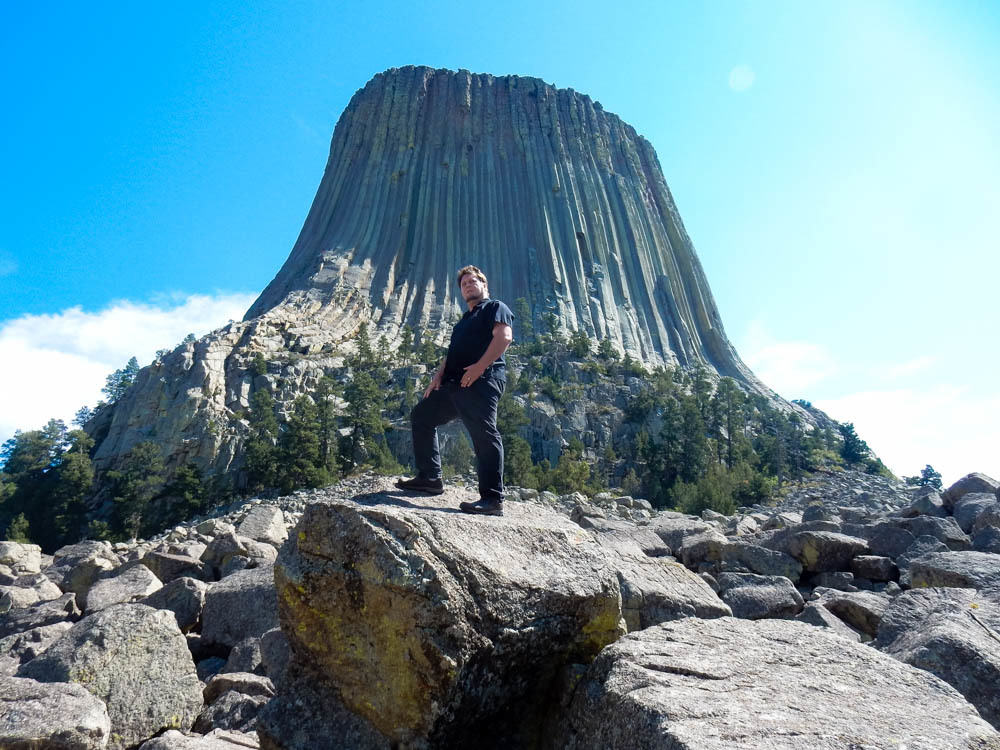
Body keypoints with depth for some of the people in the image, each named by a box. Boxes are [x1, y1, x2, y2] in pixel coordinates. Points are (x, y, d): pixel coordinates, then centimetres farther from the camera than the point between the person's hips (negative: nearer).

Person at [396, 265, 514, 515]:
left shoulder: (495, 307, 6)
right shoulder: (464, 321, 33)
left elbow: (504, 336, -13)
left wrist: (479, 366, -21)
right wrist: (439, 374, 10)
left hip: (481, 381, -10)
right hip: (455, 383, 10)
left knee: (484, 434, -17)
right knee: (421, 416, 12)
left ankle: (493, 499, -16)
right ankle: (430, 478, 14)